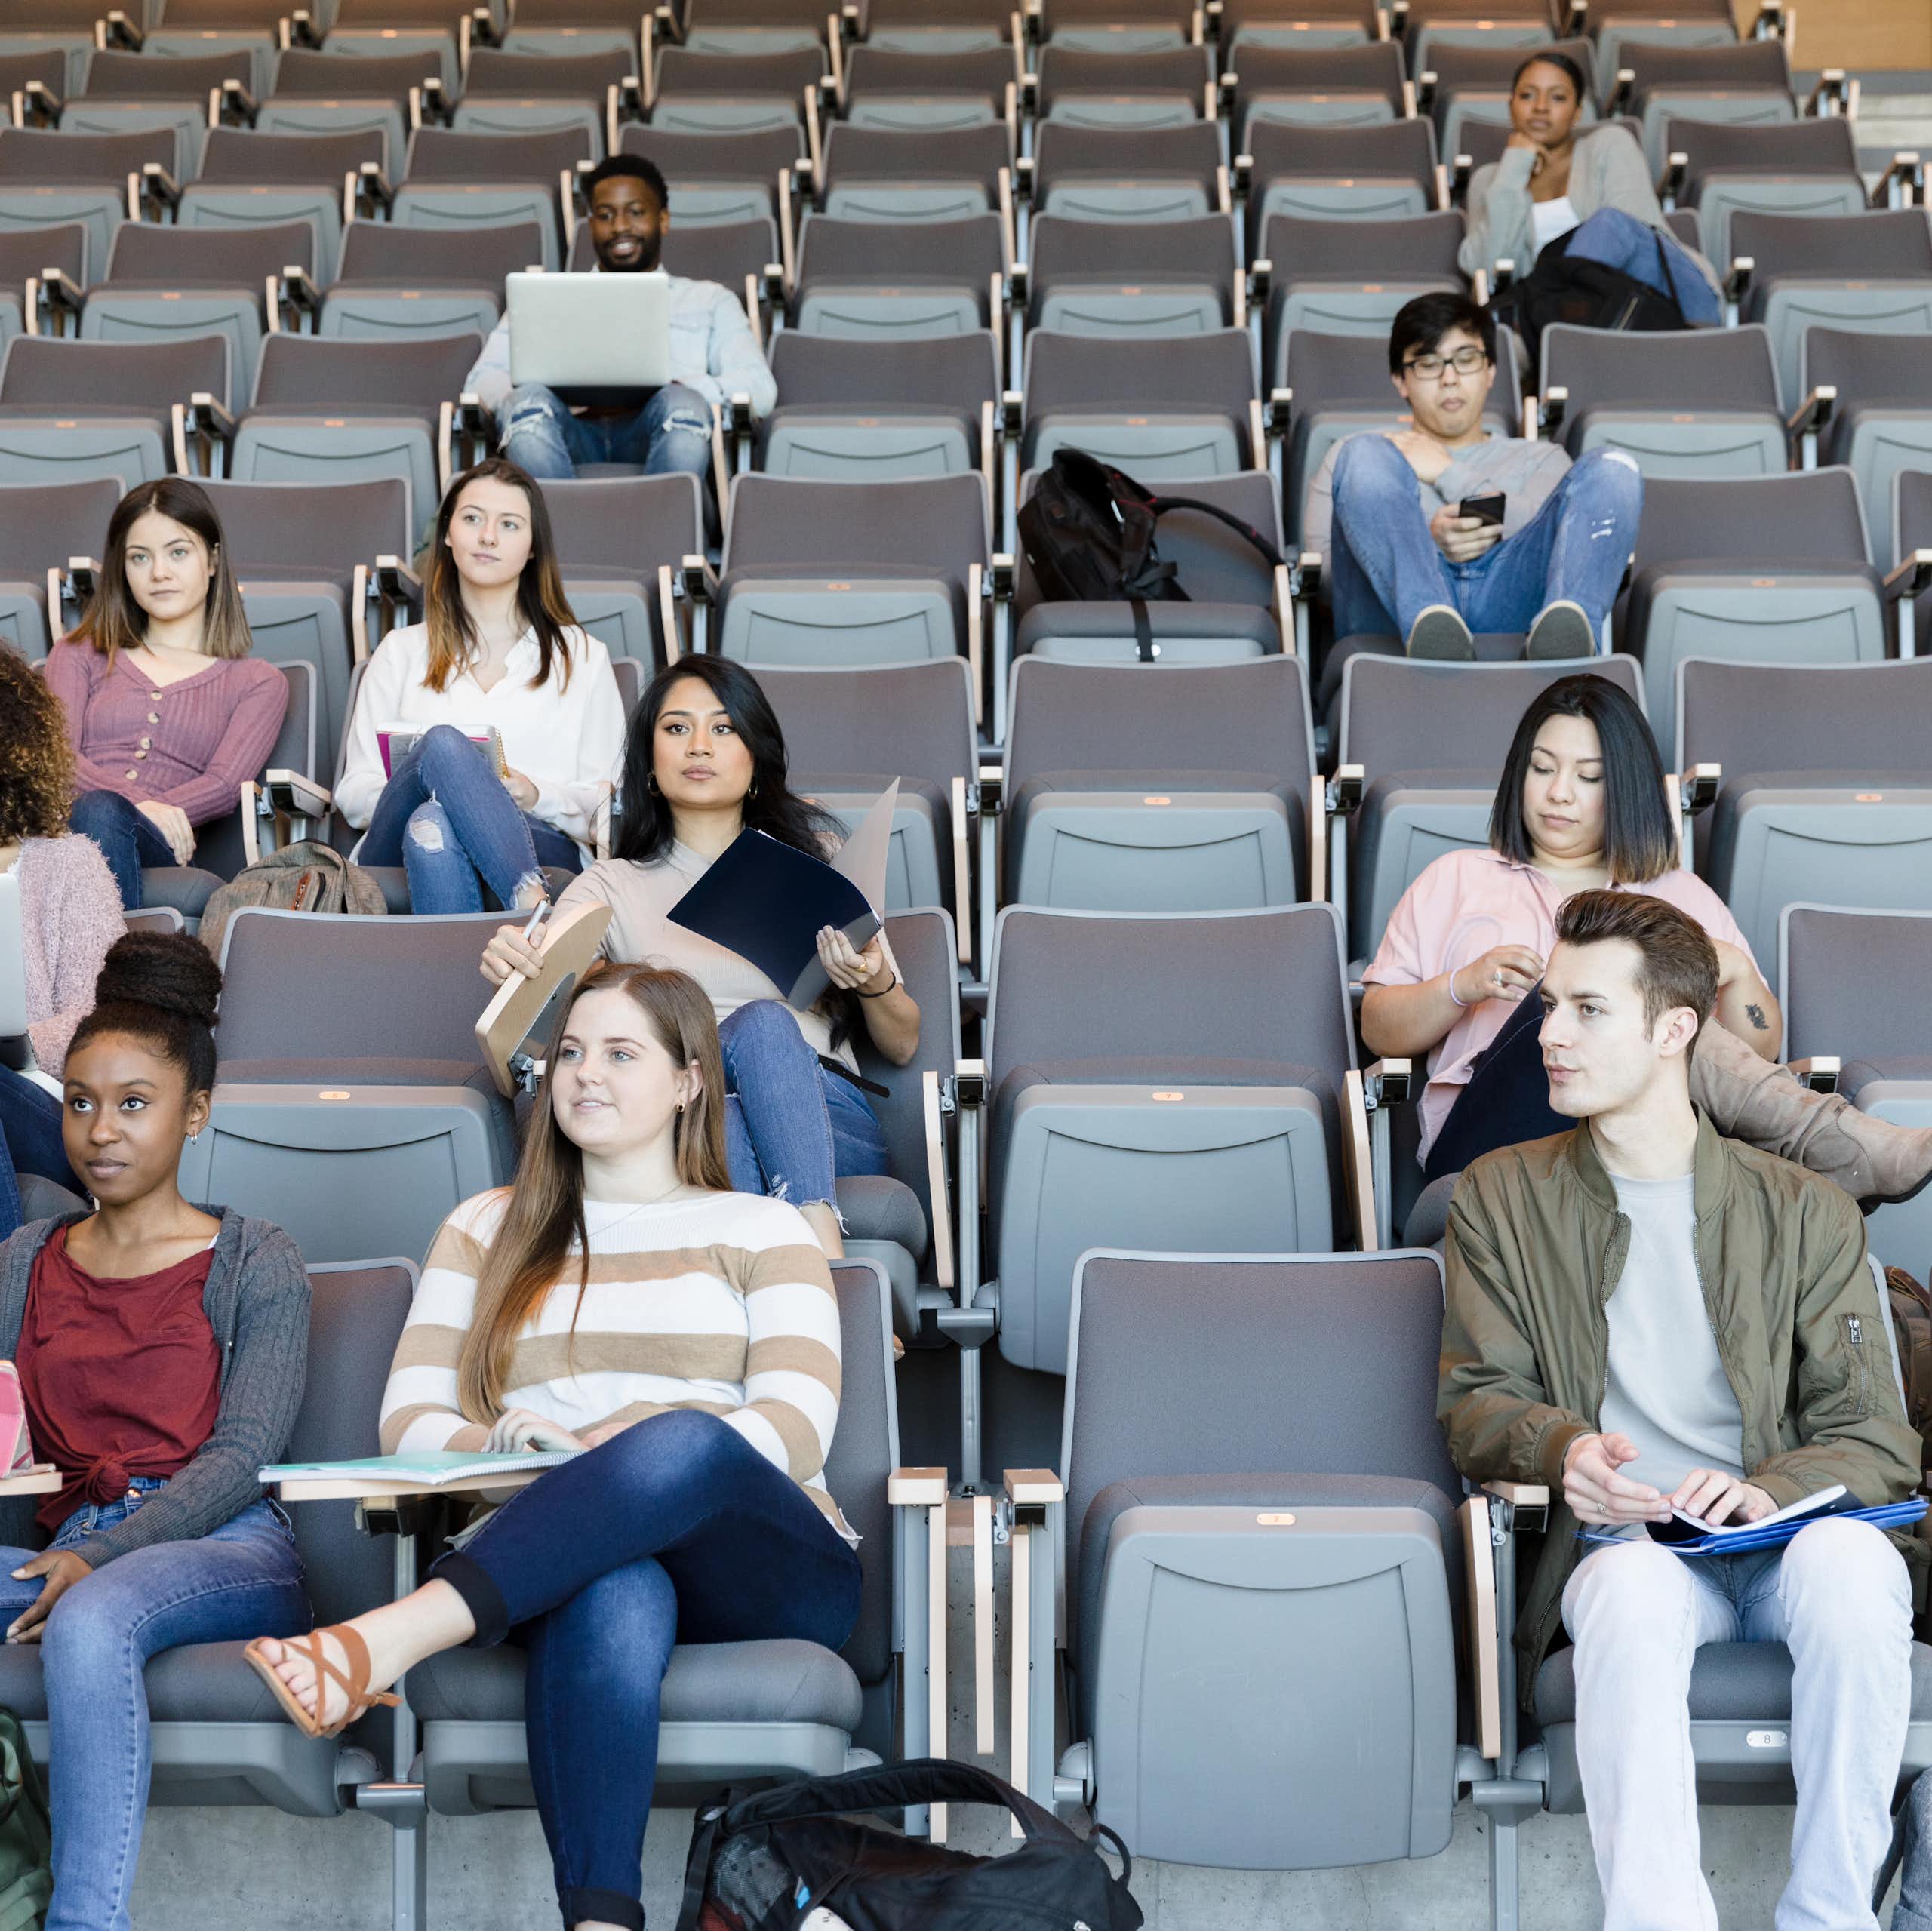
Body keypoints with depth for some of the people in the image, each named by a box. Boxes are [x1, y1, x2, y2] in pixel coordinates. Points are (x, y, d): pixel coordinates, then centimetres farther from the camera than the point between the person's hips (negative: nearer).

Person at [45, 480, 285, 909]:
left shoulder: (257, 682, 22)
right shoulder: (79, 656, 27)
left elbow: (224, 785, 4)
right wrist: (140, 803, -14)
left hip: (159, 846, -1)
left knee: (100, 813, -37)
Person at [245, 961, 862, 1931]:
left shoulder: (760, 1232, 18)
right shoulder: (486, 1230, 24)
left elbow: (797, 1428, 1)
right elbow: (408, 1422, 13)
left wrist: (625, 1445, -17)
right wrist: (504, 1441, -12)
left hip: (762, 1570, 0)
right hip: (563, 1568, 1)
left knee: (684, 1444, -38)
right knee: (613, 1596, -40)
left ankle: (390, 1639, -51)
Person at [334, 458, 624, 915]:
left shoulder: (581, 656, 21)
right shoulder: (402, 651, 25)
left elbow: (606, 805, 14)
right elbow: (354, 794, 17)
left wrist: (536, 796, -8)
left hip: (542, 849, -1)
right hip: (395, 859, 1)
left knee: (432, 826, -37)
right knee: (442, 744, -34)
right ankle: (533, 906, -51)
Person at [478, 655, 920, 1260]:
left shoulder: (814, 857, 23)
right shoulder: (612, 887, 22)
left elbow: (902, 1046, 20)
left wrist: (876, 987, -4)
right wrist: (508, 965, -24)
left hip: (827, 1114, 1)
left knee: (764, 1024, -33)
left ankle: (818, 1240, -51)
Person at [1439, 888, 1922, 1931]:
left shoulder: (1804, 1211, 12)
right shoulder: (1501, 1199, 15)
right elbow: (1475, 1402, 10)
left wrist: (1772, 1489, -17)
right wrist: (1561, 1450, -14)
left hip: (1781, 1541, 0)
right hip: (1622, 1542, 0)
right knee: (1633, 1591, -37)